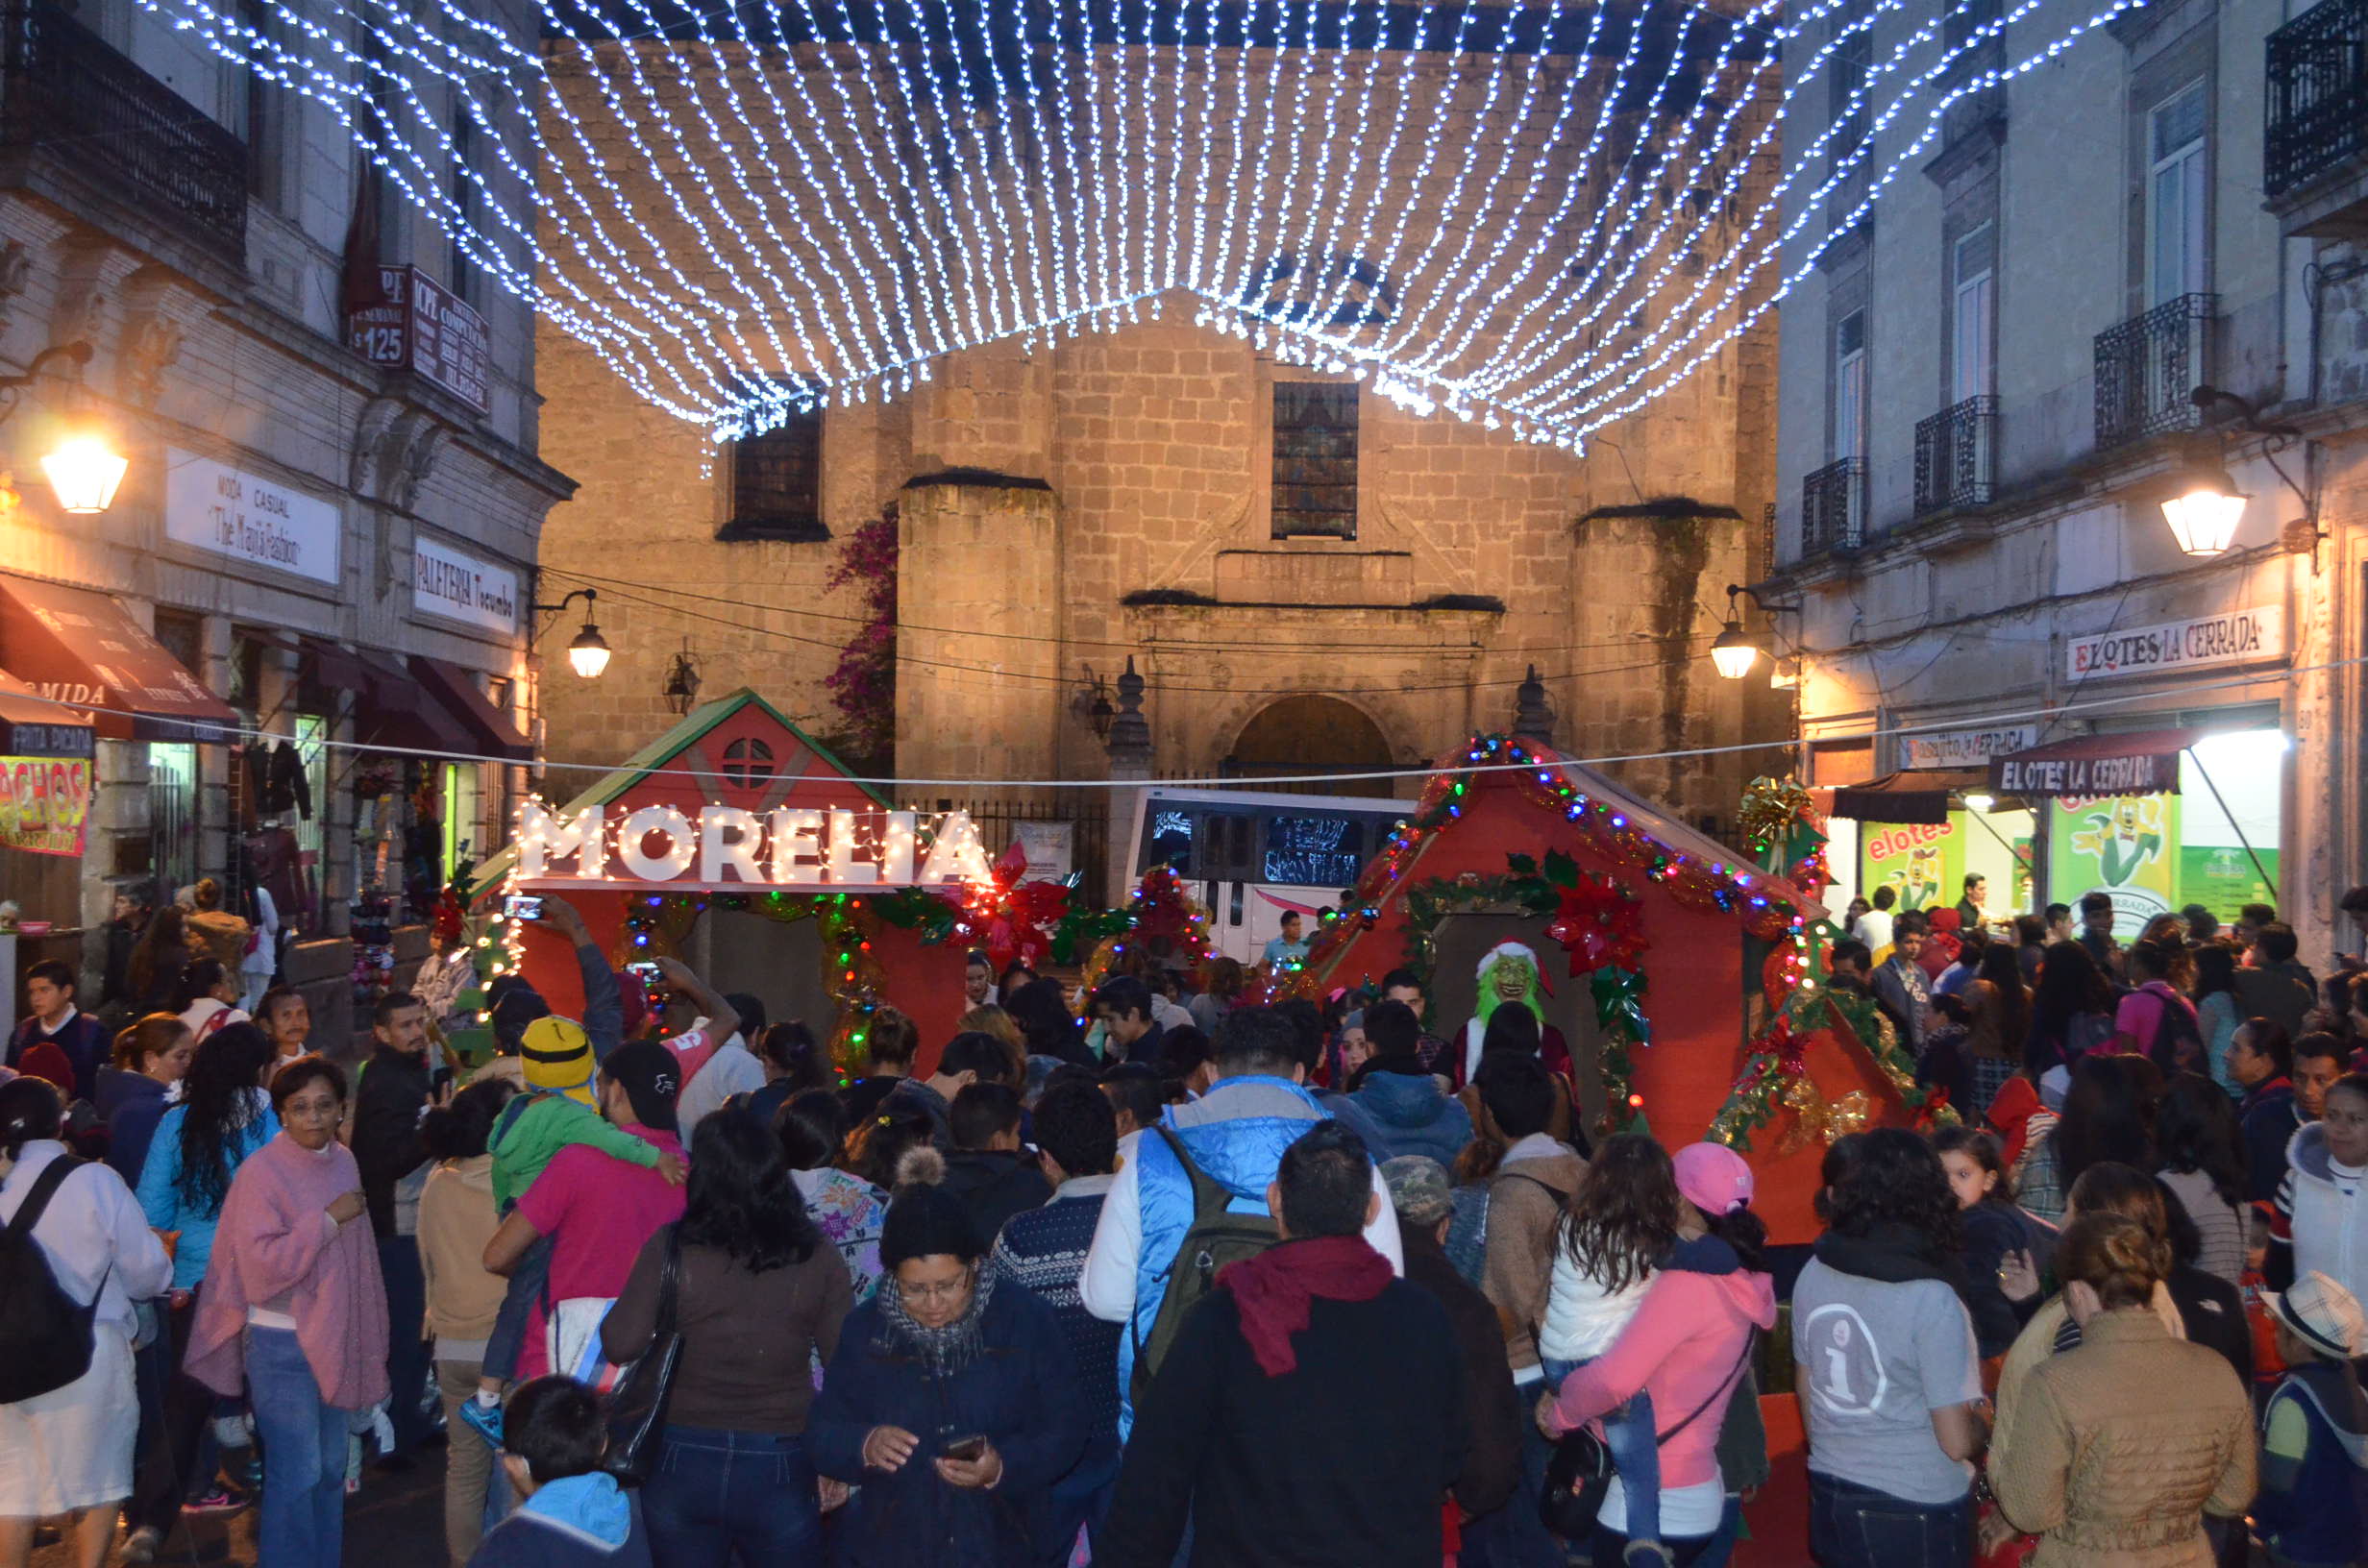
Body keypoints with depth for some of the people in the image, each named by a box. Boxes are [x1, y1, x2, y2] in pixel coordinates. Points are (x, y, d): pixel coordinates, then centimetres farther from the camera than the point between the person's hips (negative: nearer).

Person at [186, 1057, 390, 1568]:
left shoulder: (344, 1162, 6)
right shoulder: (261, 1172, -14)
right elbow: (261, 1264, -21)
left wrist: (367, 1338, 16)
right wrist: (327, 1219, -21)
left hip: (338, 1339, 7)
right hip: (282, 1344, -7)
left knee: (331, 1469, 15)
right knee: (296, 1474, -4)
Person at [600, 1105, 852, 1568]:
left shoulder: (670, 1248, -11)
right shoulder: (817, 1257, -10)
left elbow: (620, 1347, -8)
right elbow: (844, 1362, -7)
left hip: (683, 1461, 0)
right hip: (780, 1467, 0)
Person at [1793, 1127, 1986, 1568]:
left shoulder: (1814, 1274, -7)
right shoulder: (1932, 1301, -22)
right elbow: (1957, 1442, -17)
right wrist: (1983, 1419, 4)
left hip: (1830, 1502, 5)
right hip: (1916, 1515, -4)